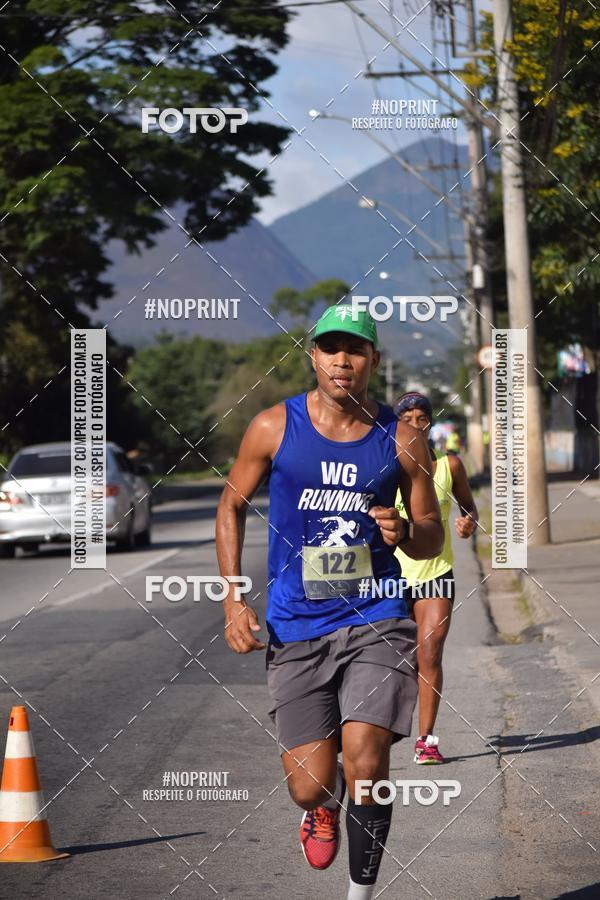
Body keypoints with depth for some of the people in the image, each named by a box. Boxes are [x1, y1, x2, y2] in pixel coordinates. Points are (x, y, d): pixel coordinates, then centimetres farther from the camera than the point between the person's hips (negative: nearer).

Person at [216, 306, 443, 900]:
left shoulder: (400, 438, 1)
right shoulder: (275, 427, -1)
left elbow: (433, 539, 10)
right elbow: (232, 506, 11)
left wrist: (404, 532, -15)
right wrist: (233, 601, 2)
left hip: (376, 621, 0)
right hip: (295, 628, 1)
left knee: (365, 765, -16)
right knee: (309, 784, -2)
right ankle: (323, 807, 37)